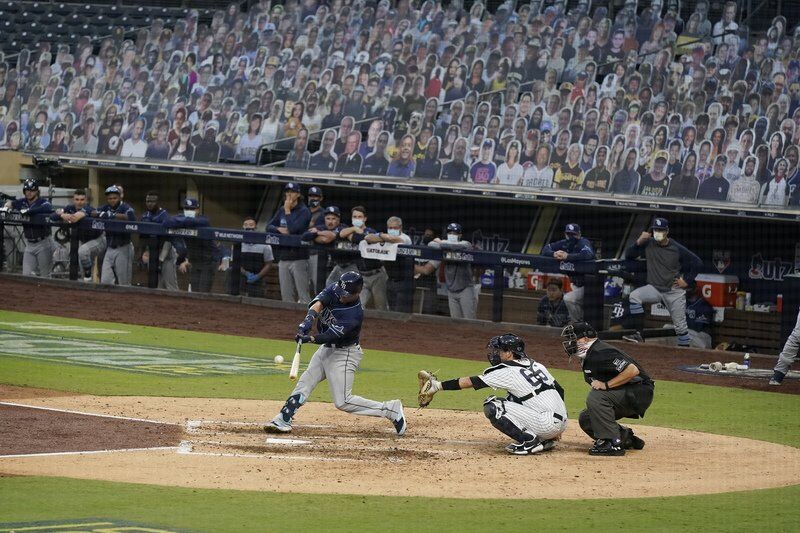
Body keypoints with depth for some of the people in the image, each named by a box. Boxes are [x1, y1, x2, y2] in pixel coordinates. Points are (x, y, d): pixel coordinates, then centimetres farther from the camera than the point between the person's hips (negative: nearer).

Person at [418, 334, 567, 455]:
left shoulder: (508, 372, -4)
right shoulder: (537, 366, 17)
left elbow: (471, 381, -1)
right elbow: (560, 391, 20)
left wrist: (438, 386, 5)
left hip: (547, 424, -9)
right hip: (562, 423, 9)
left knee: (492, 407, -9)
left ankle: (529, 441, -11)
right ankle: (545, 440, 17)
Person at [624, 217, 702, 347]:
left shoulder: (677, 249, -9)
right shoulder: (648, 244, -2)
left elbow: (697, 263, -2)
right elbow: (628, 255, -1)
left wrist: (687, 281, -4)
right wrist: (639, 242, -16)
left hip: (674, 291, -2)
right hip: (654, 288, 2)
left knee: (680, 325, 0)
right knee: (634, 296, -25)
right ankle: (638, 335, -27)